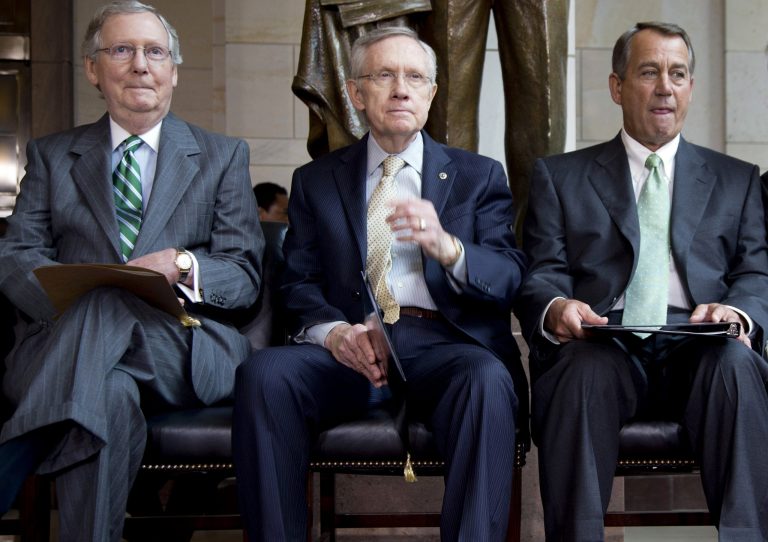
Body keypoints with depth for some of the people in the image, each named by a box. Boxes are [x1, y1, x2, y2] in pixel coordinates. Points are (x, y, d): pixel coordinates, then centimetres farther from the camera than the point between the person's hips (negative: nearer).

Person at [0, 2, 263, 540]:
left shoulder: (223, 157, 17)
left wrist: (181, 265, -16)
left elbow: (245, 274, 8)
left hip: (184, 350, 0)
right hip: (66, 342, 0)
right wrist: (75, 299, -17)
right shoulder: (52, 156, 19)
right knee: (108, 394, -38)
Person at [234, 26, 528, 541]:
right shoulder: (316, 180, 19)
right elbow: (299, 283, 11)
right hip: (348, 346, 1)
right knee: (263, 373, -30)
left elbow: (511, 278, 4)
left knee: (488, 380, -36)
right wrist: (333, 331, -14)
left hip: (442, 343, -1)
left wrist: (445, 246, -18)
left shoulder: (478, 175, 16)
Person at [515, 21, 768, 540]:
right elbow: (541, 276, 9)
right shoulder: (560, 176, 20)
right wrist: (554, 308, -17)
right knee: (582, 368, -36)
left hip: (700, 348, 1)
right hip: (604, 345, 0)